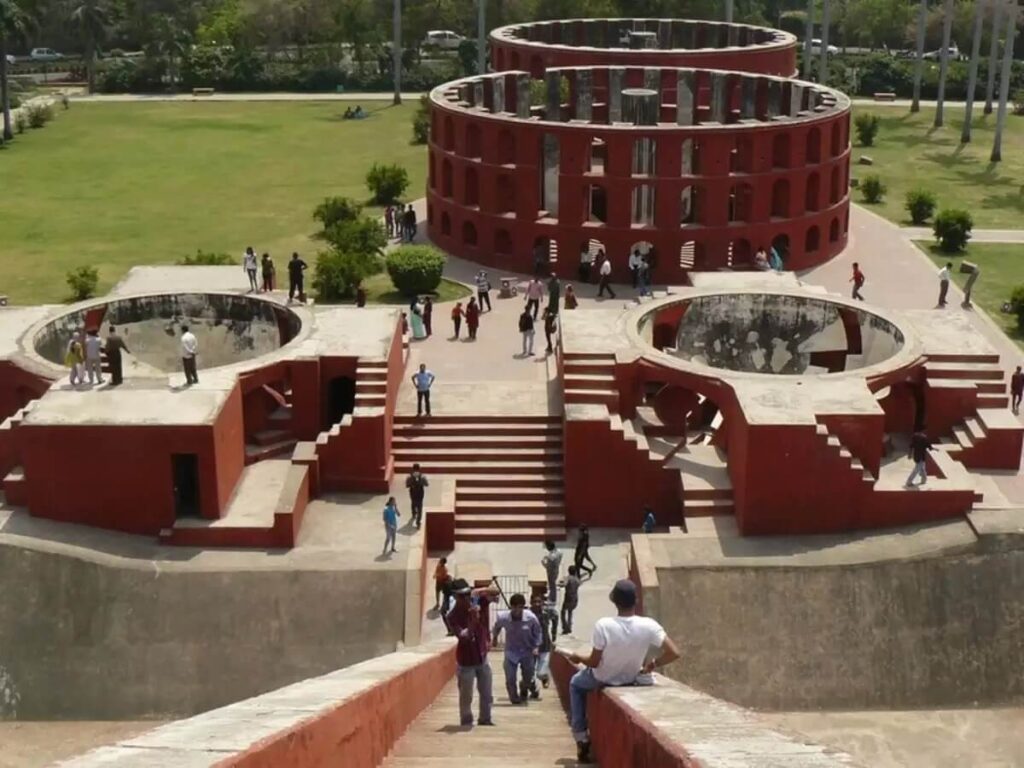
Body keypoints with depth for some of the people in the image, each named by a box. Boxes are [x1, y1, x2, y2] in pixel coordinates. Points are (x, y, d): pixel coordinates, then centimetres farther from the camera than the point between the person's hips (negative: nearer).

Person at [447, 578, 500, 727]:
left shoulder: (478, 603, -8)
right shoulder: (453, 616, -21)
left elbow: (495, 591, -11)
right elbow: (464, 636, -31)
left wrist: (481, 591, -29)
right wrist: (473, 620, -45)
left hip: (482, 657, 5)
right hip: (466, 661, -5)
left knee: (487, 694, 14)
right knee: (466, 696, 2)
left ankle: (485, 719, 29)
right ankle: (466, 722, 16)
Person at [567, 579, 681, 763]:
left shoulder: (603, 625, -31)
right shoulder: (648, 625, -26)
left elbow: (594, 662, -21)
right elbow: (673, 653, -27)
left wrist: (578, 658, 0)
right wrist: (652, 665, -9)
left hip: (603, 679, -2)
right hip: (631, 679, 2)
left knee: (576, 683, 31)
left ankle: (581, 737, 26)